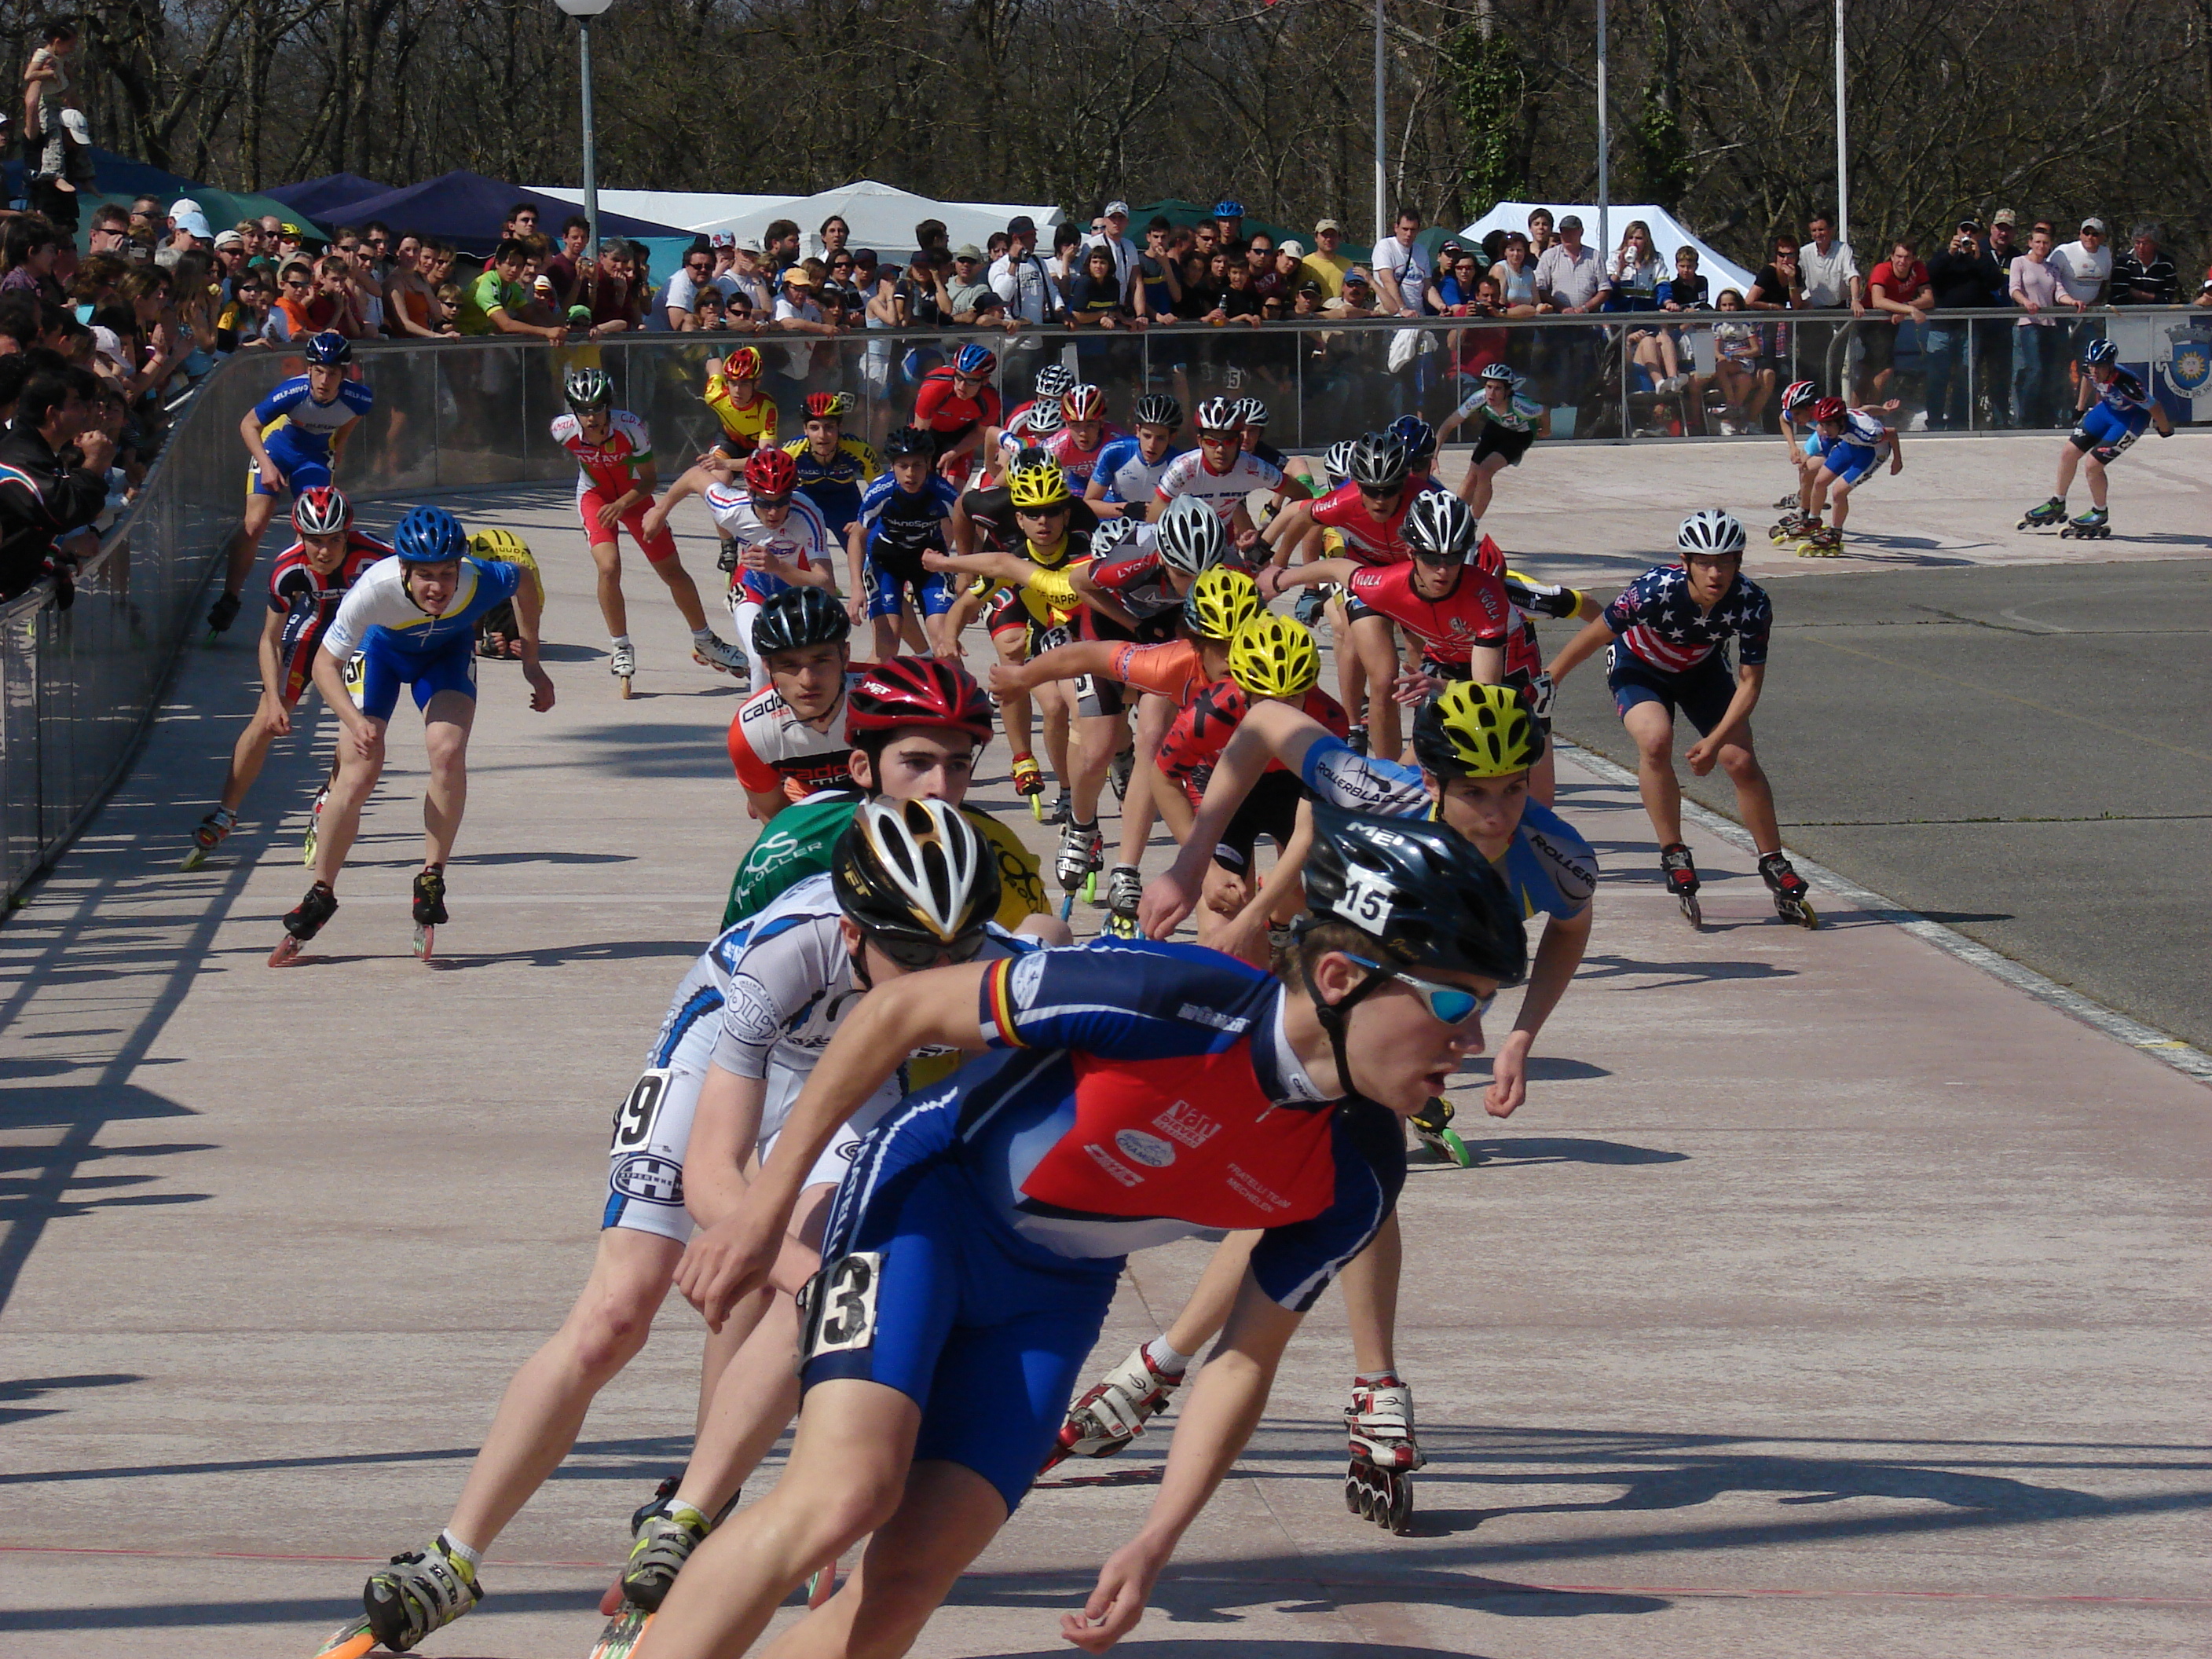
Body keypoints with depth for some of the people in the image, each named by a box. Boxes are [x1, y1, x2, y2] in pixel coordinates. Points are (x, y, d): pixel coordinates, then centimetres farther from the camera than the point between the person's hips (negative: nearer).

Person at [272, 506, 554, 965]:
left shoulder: (480, 582, -37)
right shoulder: (373, 591, -41)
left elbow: (523, 584, -10)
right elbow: (326, 664, -29)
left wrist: (532, 664, -5)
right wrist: (355, 721, -45)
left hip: (447, 652, 1)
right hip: (381, 649, -1)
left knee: (448, 752, -25)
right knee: (357, 776, -10)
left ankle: (432, 882, -8)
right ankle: (320, 897, 8)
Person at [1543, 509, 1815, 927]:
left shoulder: (1752, 604, -29)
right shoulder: (1655, 591, -37)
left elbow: (1750, 681, -18)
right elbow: (1594, 637, -21)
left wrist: (1716, 740, -29)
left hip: (1701, 670, 3)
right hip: (1639, 668, -3)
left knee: (1741, 761, -10)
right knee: (1656, 740, -30)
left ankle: (1774, 865, 8)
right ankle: (1673, 857, -17)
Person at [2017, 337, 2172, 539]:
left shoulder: (2126, 384, -38)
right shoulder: (2091, 371, -19)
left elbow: (2155, 408, -25)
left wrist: (2165, 430, -8)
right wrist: (2080, 410, 19)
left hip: (2131, 418, -7)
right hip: (2108, 407, 7)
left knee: (2093, 463, -15)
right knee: (2069, 452, 4)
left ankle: (2100, 513, 10)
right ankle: (2057, 505, 25)